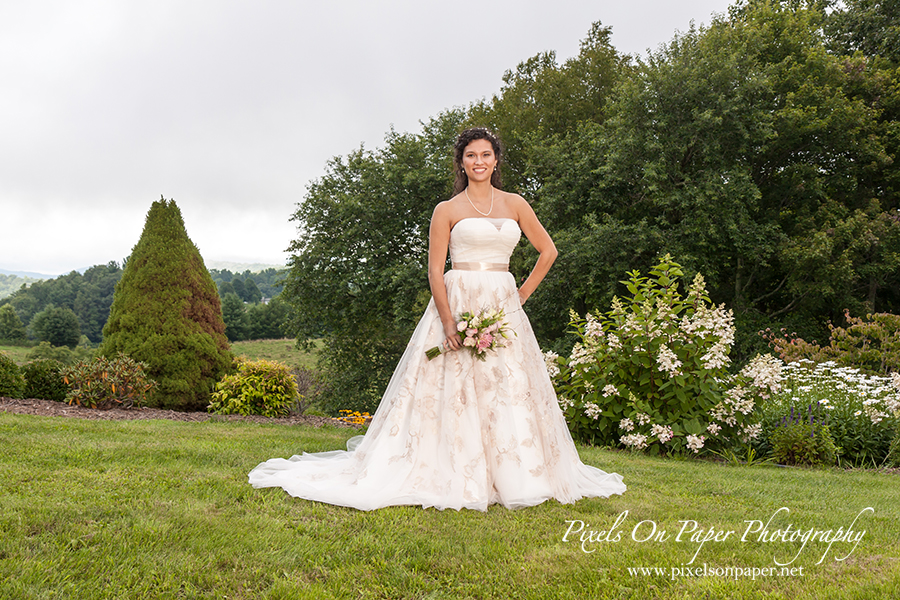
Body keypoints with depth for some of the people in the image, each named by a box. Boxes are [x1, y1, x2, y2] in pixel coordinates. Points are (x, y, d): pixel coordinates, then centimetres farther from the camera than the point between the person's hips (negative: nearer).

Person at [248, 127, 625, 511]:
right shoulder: (447, 210, 2)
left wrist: (523, 293, 10)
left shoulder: (515, 205, 12)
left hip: (504, 310, 4)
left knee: (510, 392, 3)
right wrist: (449, 322, -14)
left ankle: (512, 478, 15)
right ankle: (454, 477, 2)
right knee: (454, 392, -7)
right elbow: (435, 270, -3)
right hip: (458, 304, -3)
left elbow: (548, 250, 19)